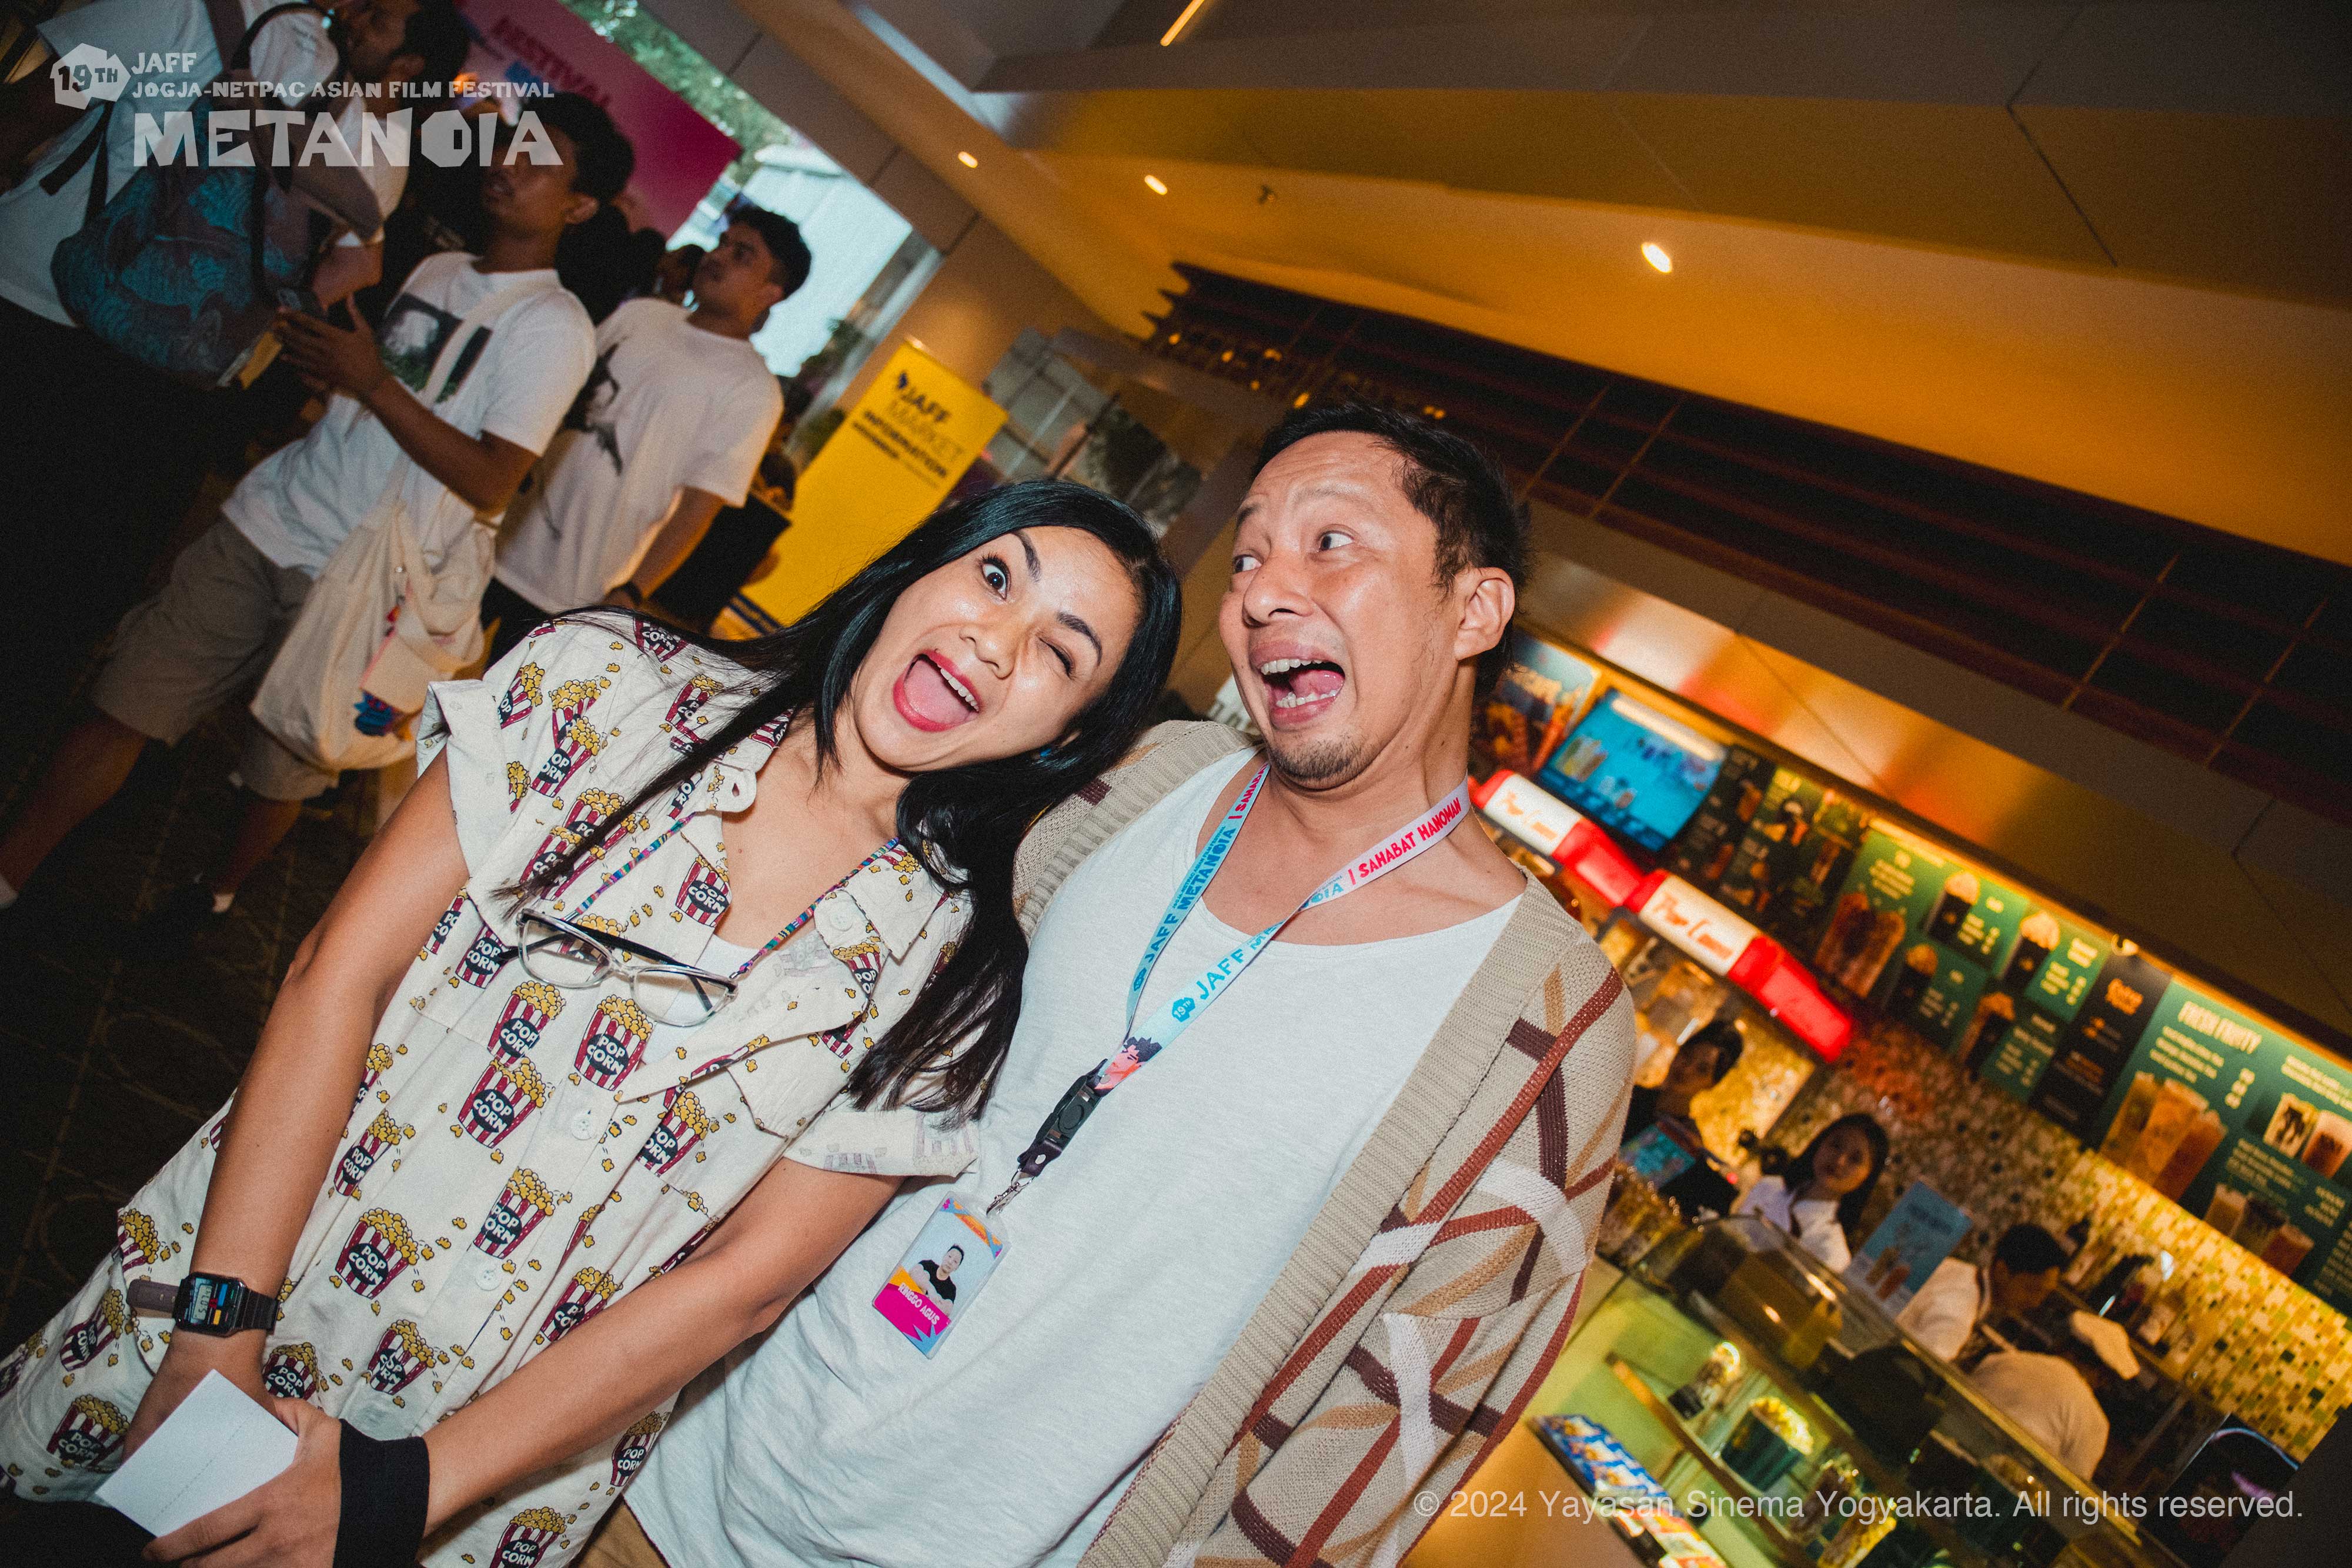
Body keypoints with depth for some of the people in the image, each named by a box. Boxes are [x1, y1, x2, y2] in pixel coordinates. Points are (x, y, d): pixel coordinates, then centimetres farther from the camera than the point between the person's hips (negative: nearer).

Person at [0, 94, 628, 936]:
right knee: (123, 705, 2)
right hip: (270, 518, 6)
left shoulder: (556, 325, -8)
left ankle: (216, 892, 33)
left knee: (283, 770, 8)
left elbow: (489, 484, -17)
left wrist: (374, 382, -19)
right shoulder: (435, 269, 15)